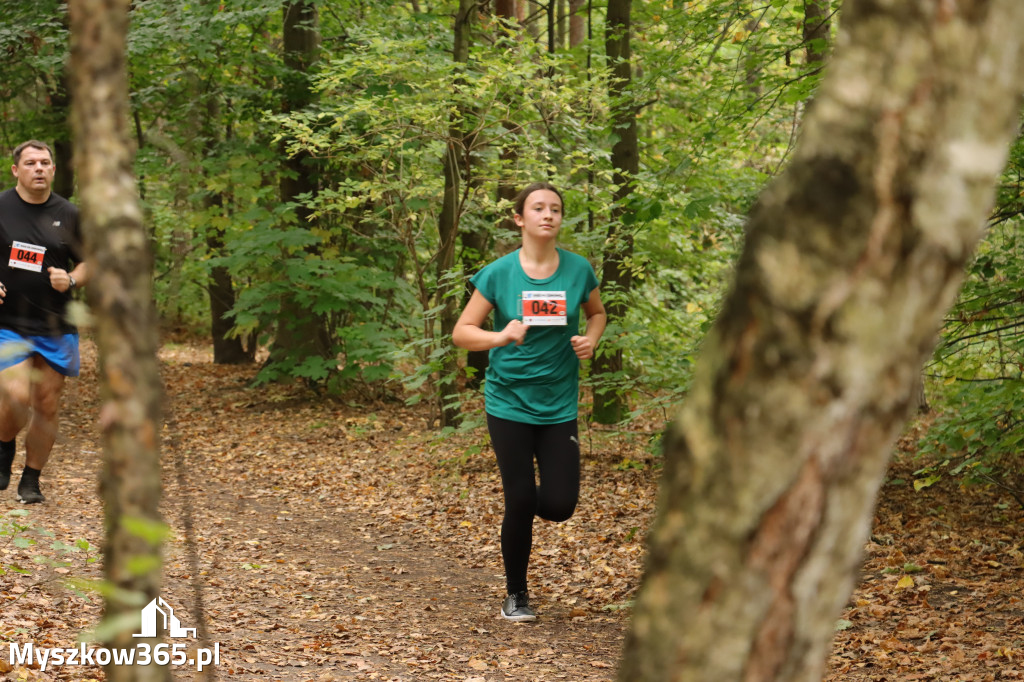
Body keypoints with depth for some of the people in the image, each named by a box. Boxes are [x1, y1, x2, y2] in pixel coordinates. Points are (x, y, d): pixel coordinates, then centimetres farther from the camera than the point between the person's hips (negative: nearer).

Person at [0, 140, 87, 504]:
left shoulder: (68, 215, 4)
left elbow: (87, 262, 14)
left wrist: (71, 280, -7)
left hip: (56, 326, 3)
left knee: (47, 405, 5)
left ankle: (31, 480, 21)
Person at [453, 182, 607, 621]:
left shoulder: (578, 270, -1)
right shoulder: (498, 274, -7)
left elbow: (597, 312, 17)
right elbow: (461, 332, -4)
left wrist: (591, 338, -4)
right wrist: (501, 336, -23)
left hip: (559, 406, 2)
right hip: (509, 404, -2)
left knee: (559, 505, -6)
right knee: (519, 502, -1)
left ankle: (526, 506, 32)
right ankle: (515, 595, 20)